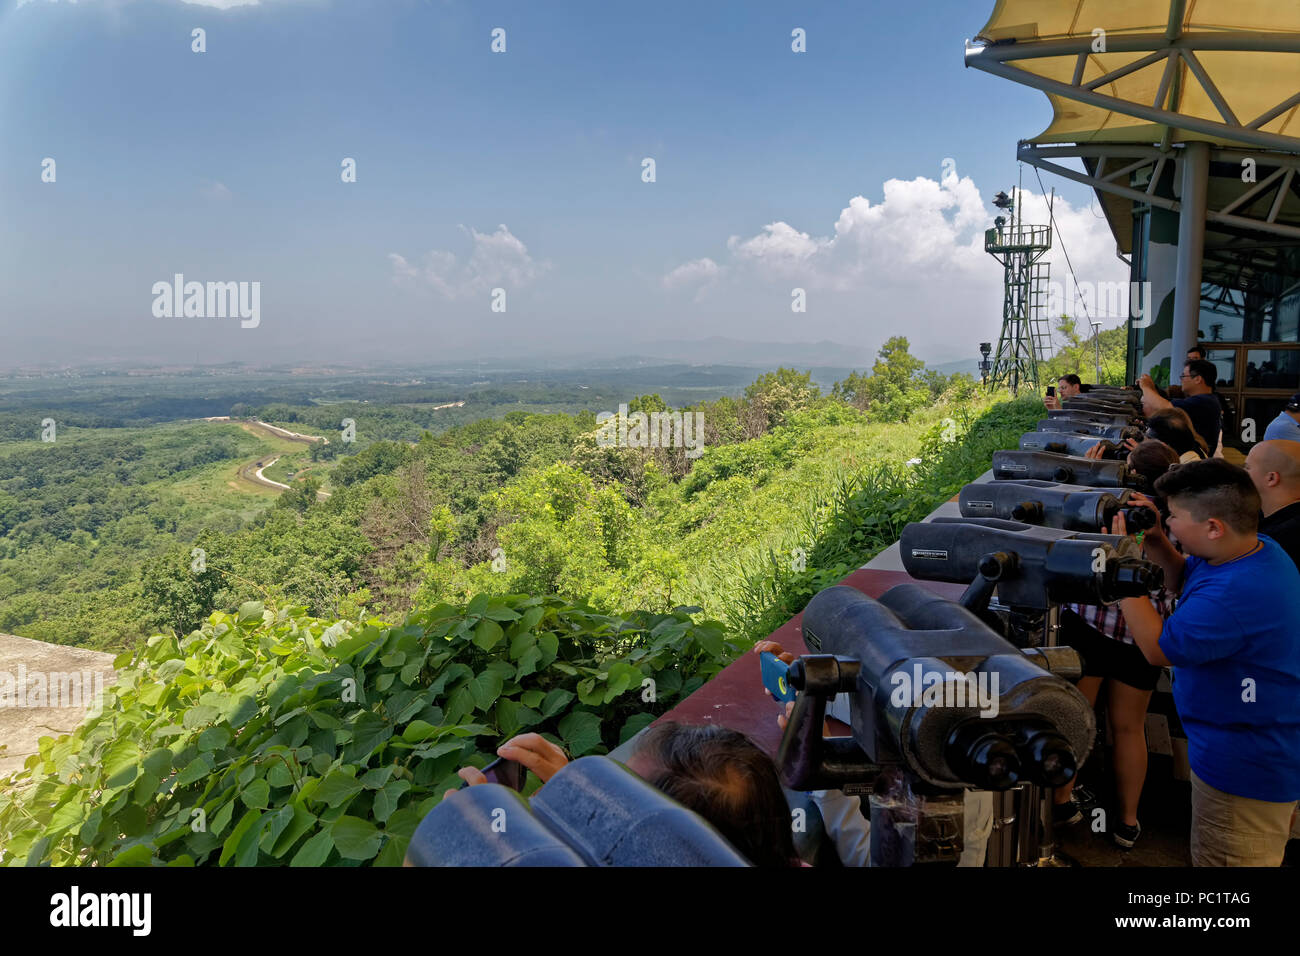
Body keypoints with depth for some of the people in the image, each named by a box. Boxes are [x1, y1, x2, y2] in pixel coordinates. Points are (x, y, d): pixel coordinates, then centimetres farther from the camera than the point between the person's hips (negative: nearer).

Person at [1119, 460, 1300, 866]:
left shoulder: (1235, 595, -36)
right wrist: (1155, 542, -5)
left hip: (1246, 770, -10)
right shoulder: (1260, 550, -3)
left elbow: (1159, 648, -25)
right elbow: (1182, 581, 13)